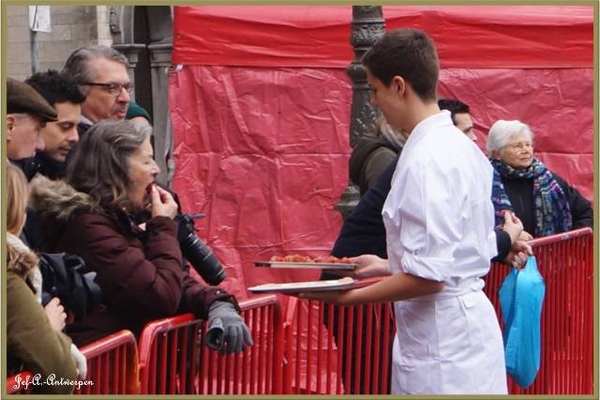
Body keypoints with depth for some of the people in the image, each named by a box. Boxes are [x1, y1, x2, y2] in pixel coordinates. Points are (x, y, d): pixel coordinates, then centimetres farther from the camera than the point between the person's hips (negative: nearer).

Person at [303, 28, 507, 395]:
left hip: (441, 346, -9)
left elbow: (428, 277, -22)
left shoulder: (426, 159, -19)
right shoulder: (462, 147, 9)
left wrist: (347, 296, -12)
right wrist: (389, 266, 20)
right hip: (468, 322, 9)